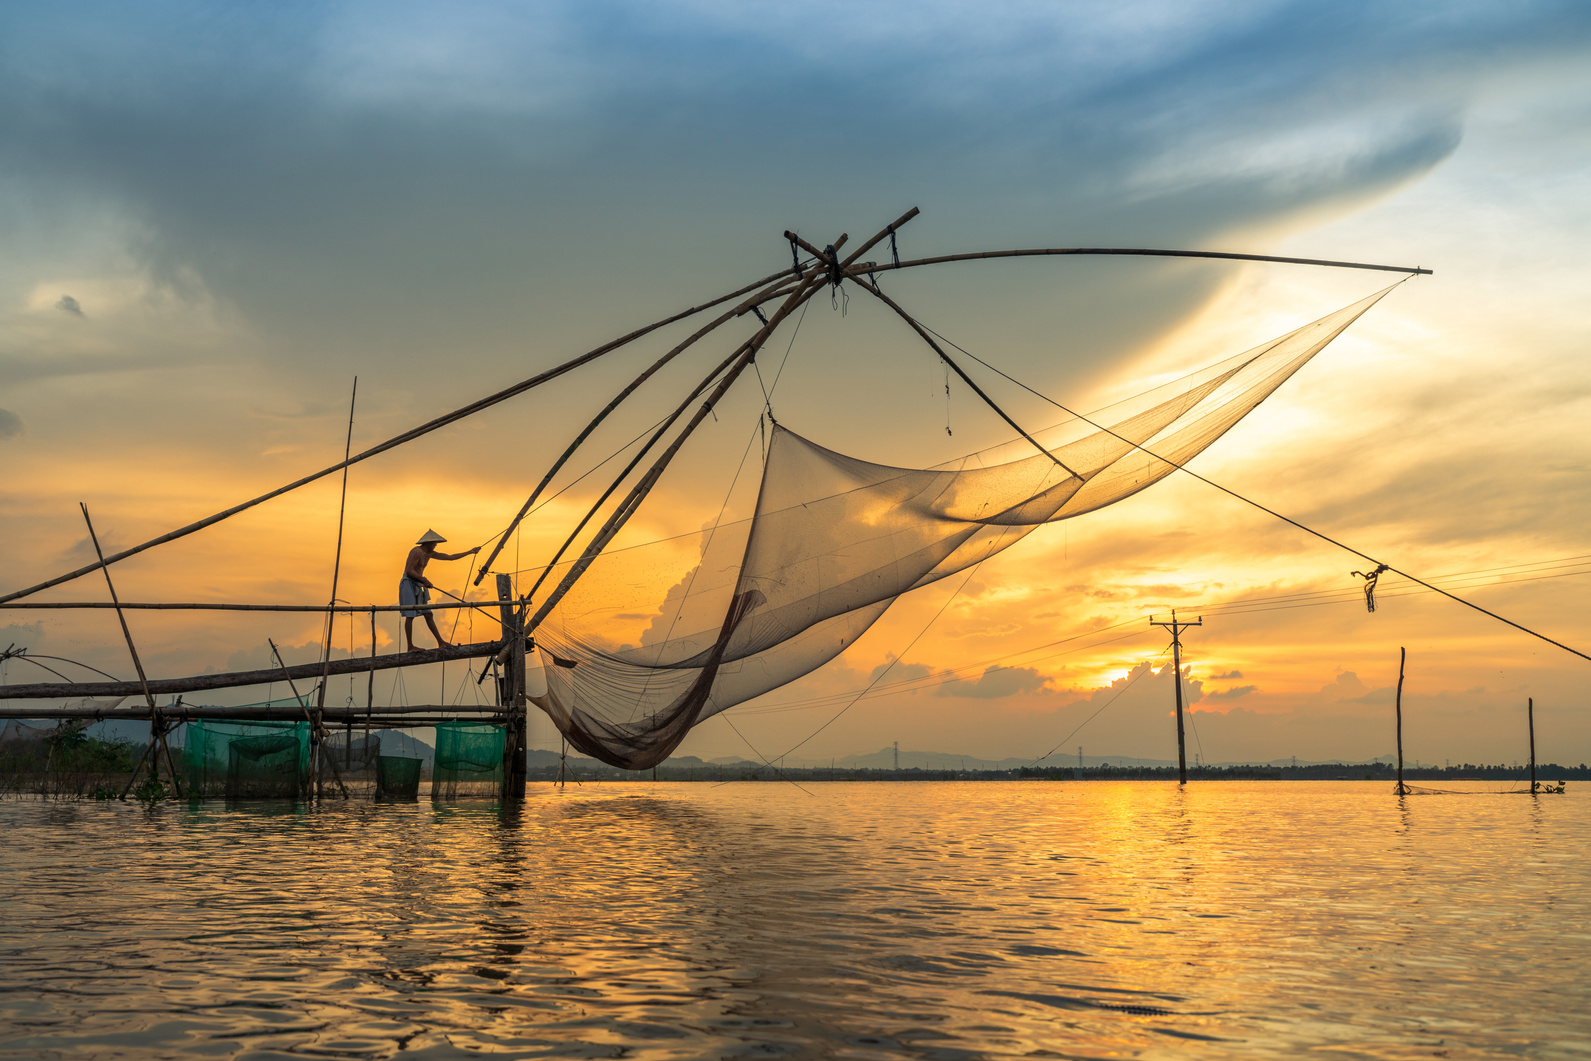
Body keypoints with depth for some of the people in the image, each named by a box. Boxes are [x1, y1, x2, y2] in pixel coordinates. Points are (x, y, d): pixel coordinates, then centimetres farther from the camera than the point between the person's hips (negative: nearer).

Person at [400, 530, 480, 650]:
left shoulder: (429, 553, 15)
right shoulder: (417, 552, -13)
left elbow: (450, 557, 20)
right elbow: (409, 571, -19)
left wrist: (470, 552, 21)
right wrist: (424, 580, -24)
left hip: (418, 586, 9)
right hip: (409, 583, -9)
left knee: (428, 615, 8)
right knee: (410, 615, -10)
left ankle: (440, 642, 9)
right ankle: (410, 647, -9)